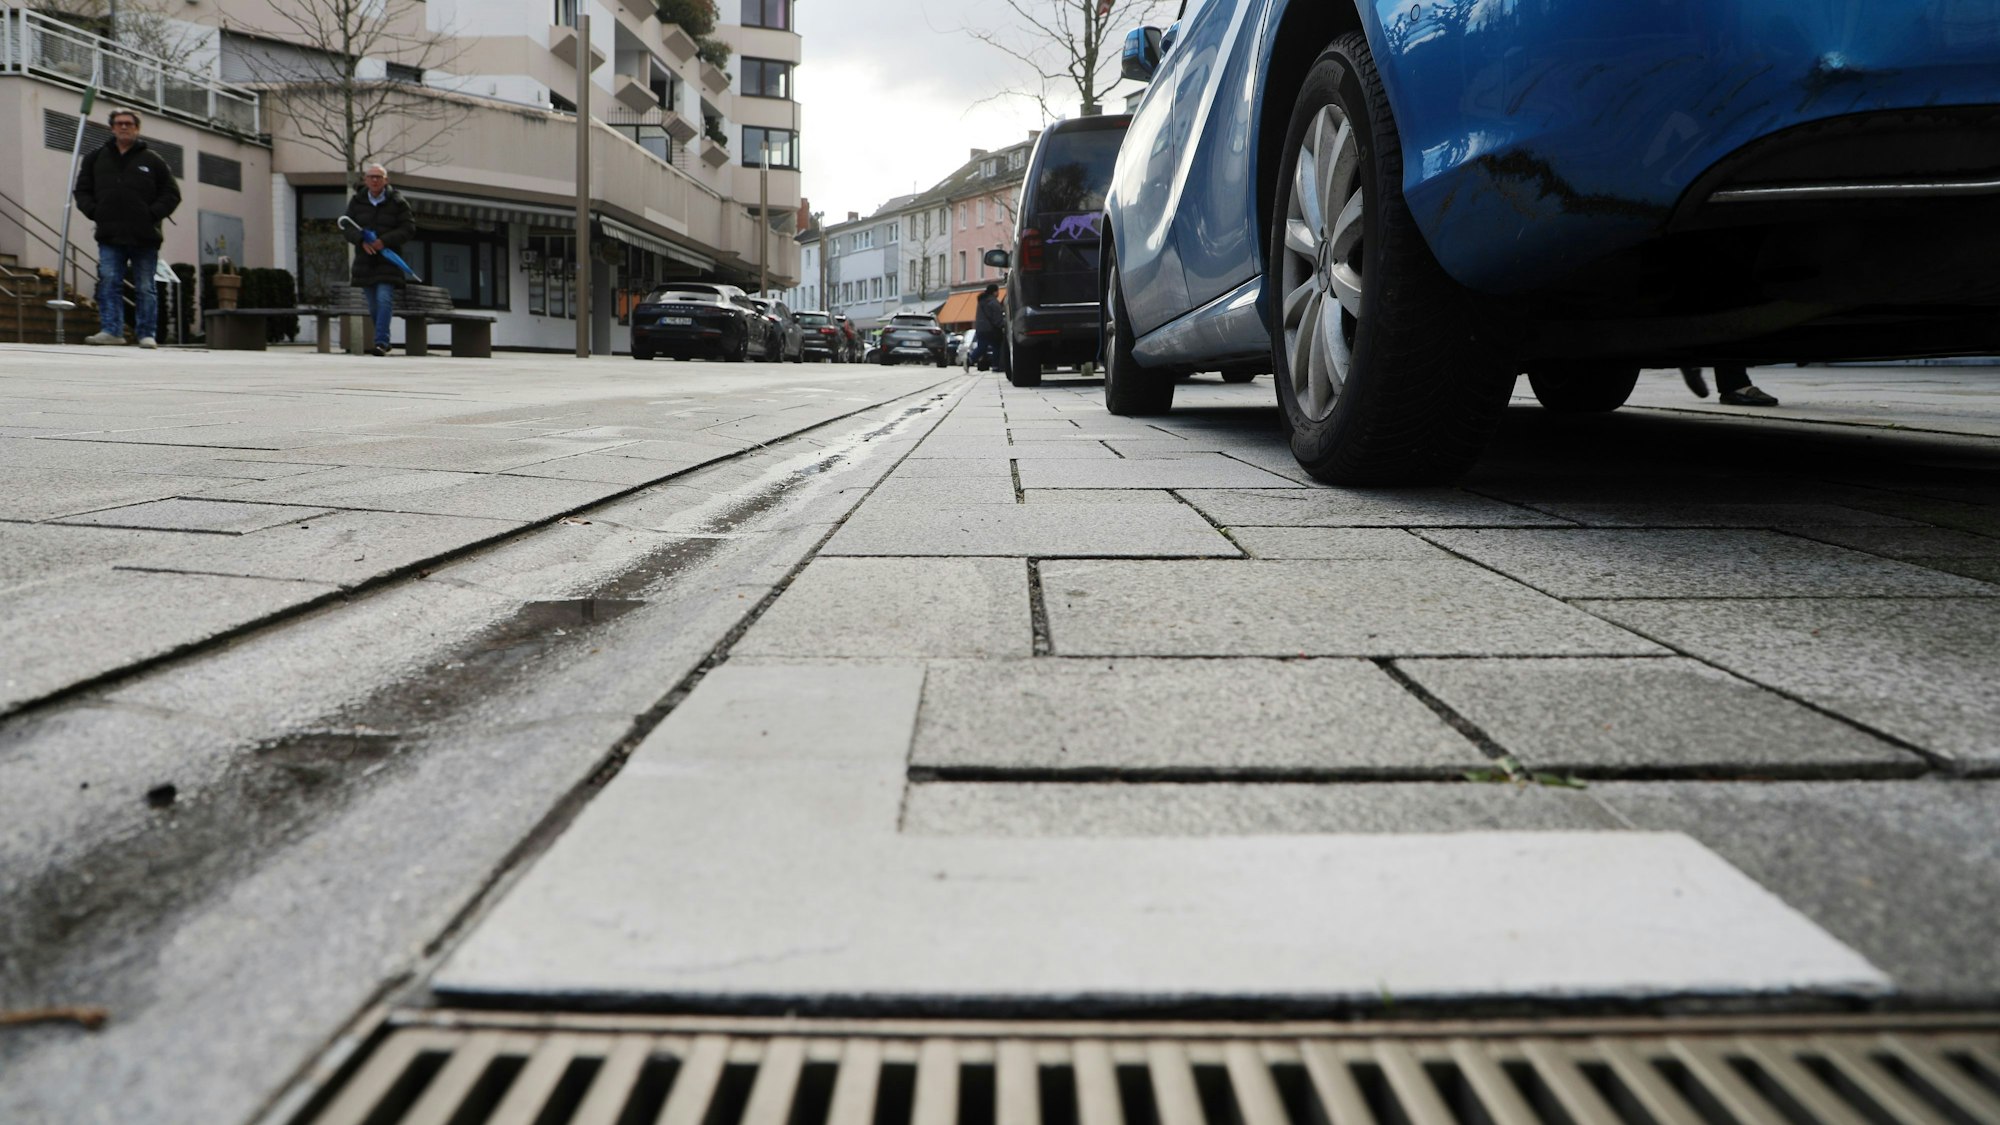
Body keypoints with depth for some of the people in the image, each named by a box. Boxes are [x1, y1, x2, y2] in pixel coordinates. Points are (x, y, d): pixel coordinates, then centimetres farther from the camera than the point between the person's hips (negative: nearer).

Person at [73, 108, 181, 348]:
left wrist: (153, 215, -8)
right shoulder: (96, 159, 13)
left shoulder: (153, 161, 6)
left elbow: (172, 194, 5)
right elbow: (82, 190, 17)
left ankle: (147, 334, 6)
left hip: (144, 237, -2)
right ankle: (111, 330, -8)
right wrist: (94, 211, 0)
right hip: (109, 237, 2)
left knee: (145, 288, 2)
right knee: (109, 283, -7)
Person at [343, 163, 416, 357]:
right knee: (373, 304, 8)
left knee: (384, 299, -17)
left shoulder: (397, 202, -1)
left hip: (388, 259, -4)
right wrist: (362, 240, -14)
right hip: (365, 259, 4)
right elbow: (348, 228, 7)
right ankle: (383, 341, 20)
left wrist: (384, 241, -17)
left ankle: (381, 342, -20)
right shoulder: (356, 202, 8)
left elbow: (409, 228, -5)